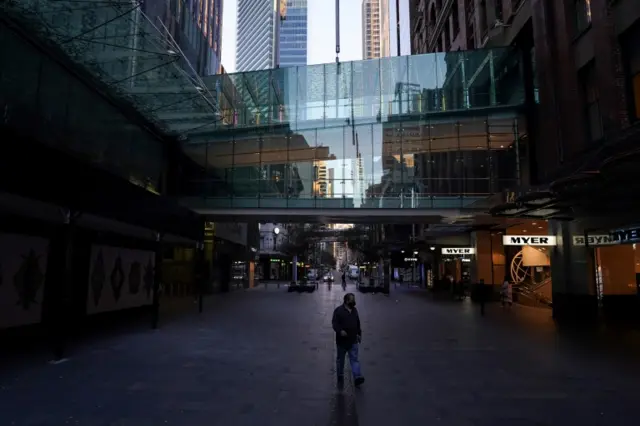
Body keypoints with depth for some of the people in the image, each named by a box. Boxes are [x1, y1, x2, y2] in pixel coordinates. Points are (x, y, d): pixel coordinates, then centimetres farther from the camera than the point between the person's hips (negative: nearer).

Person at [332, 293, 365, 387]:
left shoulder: (354, 310, 8)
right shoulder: (338, 310, -11)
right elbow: (334, 323, -15)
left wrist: (359, 334, 16)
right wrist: (340, 331, -30)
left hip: (353, 341, 4)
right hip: (342, 341, -4)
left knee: (354, 359, -4)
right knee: (340, 359, 11)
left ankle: (357, 377, -10)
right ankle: (340, 377, 25)